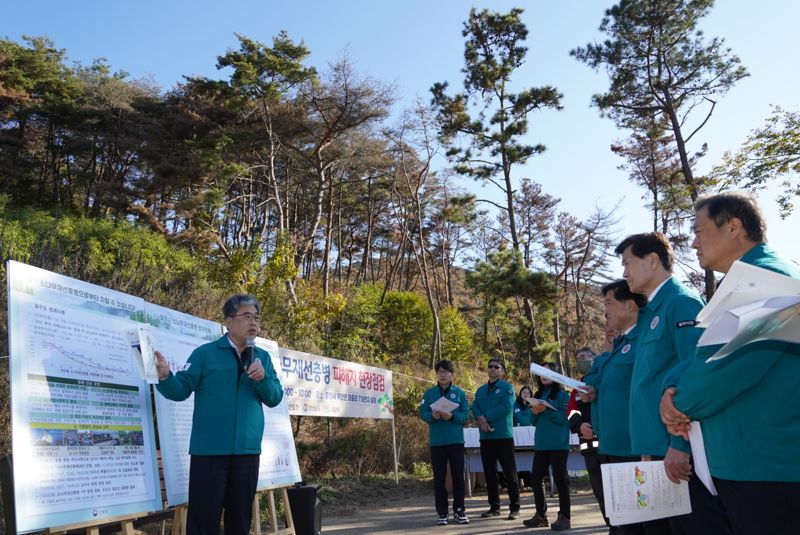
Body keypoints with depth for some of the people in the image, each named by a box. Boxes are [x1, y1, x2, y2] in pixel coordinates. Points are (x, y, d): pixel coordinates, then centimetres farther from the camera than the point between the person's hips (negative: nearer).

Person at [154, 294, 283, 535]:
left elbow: (275, 398, 6)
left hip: (247, 450, 4)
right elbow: (181, 389, -7)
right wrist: (165, 377, -27)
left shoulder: (262, 358, 10)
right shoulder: (205, 353, -1)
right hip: (209, 450, -4)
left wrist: (263, 379, -13)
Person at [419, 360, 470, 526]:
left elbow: (466, 415, -2)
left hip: (456, 441, 0)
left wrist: (452, 416, -20)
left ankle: (459, 510, 16)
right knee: (439, 478, 4)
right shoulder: (429, 393, 6)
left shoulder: (460, 393, 4)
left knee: (458, 476, 4)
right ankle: (442, 513, 11)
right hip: (437, 442, 0)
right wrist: (433, 415, -21)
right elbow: (423, 414, 0)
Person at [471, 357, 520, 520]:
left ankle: (514, 508, 4)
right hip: (485, 437, 6)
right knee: (489, 473, 10)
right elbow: (475, 408, 6)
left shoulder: (507, 387, -1)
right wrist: (480, 419, -16)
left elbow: (506, 407, -15)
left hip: (503, 436, -6)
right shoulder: (481, 390, 16)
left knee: (510, 473, -3)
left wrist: (486, 417, -14)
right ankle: (494, 507, 20)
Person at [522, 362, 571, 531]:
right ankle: (541, 515, 17)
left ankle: (564, 517, 5)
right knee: (536, 478, 7)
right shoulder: (538, 395, 15)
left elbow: (563, 418, -11)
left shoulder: (562, 394, -2)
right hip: (541, 444, 7)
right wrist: (536, 412, -5)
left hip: (558, 444, -6)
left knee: (560, 479, -1)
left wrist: (546, 410, -20)